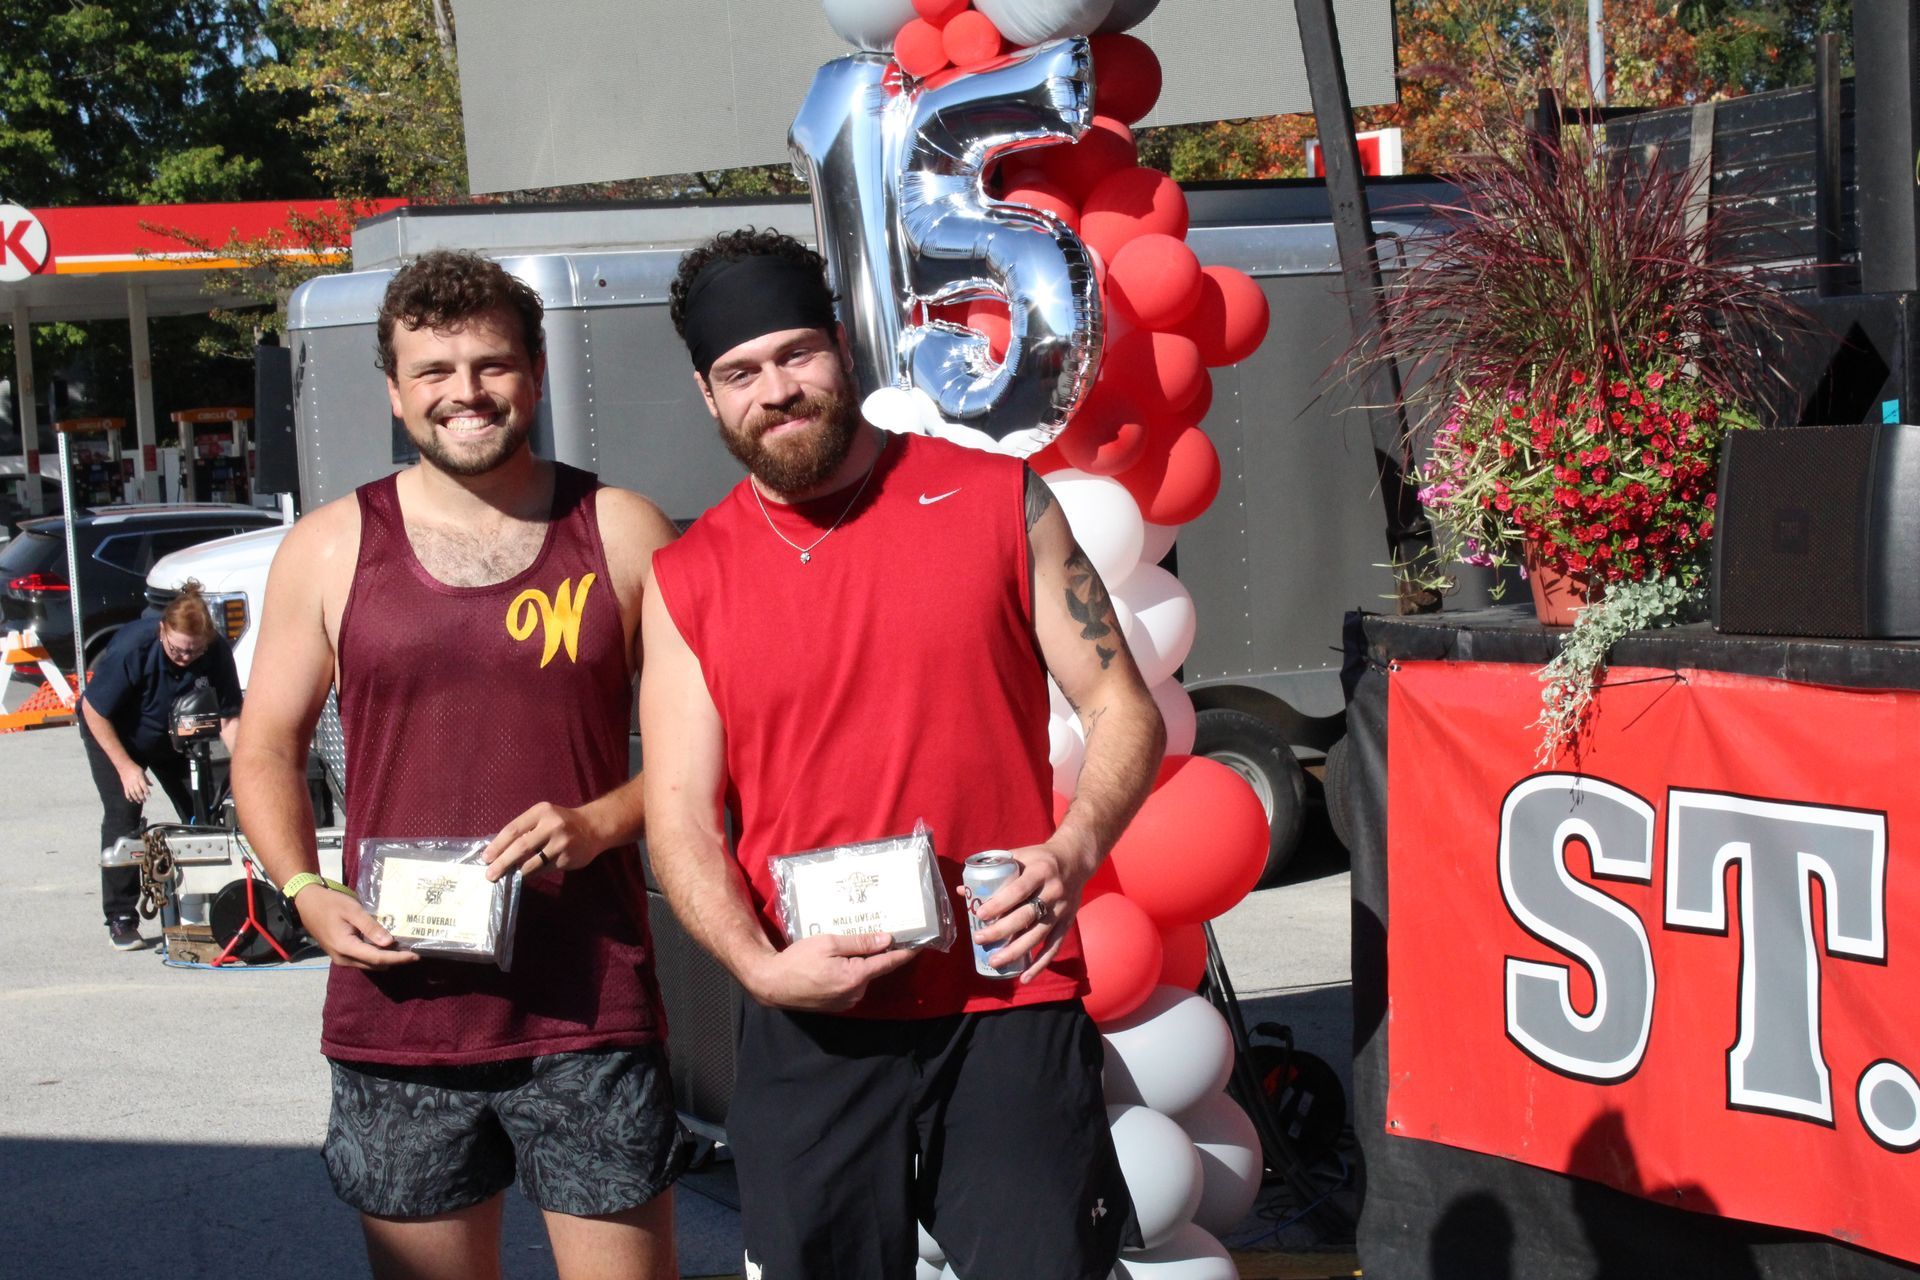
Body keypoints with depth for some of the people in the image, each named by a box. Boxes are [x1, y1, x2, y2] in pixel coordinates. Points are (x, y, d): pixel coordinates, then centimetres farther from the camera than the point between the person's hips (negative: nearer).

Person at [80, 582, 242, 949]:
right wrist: (125, 766, -24)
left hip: (175, 737, 3)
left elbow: (228, 715, -19)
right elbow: (93, 709, -24)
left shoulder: (216, 651, -27)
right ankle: (121, 918, -6)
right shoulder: (132, 647, -36)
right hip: (114, 733, -3)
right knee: (123, 814, -14)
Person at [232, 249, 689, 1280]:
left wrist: (600, 822, -11)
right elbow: (267, 751, 12)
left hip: (590, 1008, -1)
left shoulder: (622, 535, 4)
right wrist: (305, 893, -5)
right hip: (400, 1002, 1)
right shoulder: (330, 550, 6)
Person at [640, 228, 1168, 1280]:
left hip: (1011, 1006, -1)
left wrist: (1073, 851, -14)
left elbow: (1123, 708, 5)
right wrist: (759, 965, -15)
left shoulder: (1001, 502, 3)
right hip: (810, 1030, 2)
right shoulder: (686, 581, 7)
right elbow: (680, 816, 2)